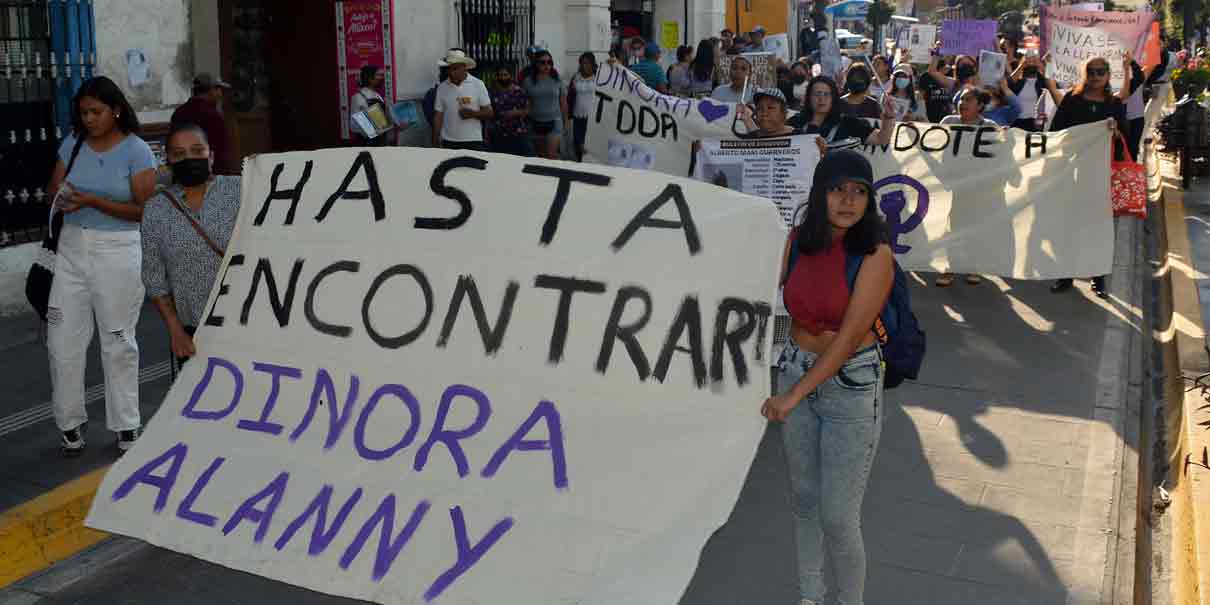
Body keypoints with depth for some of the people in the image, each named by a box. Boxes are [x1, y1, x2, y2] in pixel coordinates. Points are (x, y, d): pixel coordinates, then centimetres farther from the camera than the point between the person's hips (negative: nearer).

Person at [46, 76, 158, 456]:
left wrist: (92, 201, -19)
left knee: (118, 342, 4)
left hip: (118, 250, -4)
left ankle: (126, 427, 15)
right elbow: (53, 191, 12)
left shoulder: (136, 151, -6)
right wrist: (61, 200, -11)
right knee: (63, 339, 4)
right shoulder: (73, 145, 7)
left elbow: (143, 209, -10)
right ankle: (71, 423, 19)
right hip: (72, 248, 4)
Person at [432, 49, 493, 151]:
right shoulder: (442, 88, 6)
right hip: (449, 143, 2)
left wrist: (473, 113, -17)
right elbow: (438, 117, 8)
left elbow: (489, 113, 2)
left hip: (473, 142, -2)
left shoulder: (478, 85, 1)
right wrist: (435, 143, 3)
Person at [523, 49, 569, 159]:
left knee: (551, 155, -11)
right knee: (540, 156, 12)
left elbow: (563, 102, 6)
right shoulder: (528, 81, -1)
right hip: (536, 123, 2)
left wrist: (565, 121, 9)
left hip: (554, 122, -2)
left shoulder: (557, 80, 0)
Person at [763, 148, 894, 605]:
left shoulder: (875, 254, -18)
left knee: (838, 517, -1)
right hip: (796, 369, 5)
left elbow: (849, 336, -21)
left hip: (852, 385, -5)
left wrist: (793, 395, -21)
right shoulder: (798, 240, -3)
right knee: (804, 499, 18)